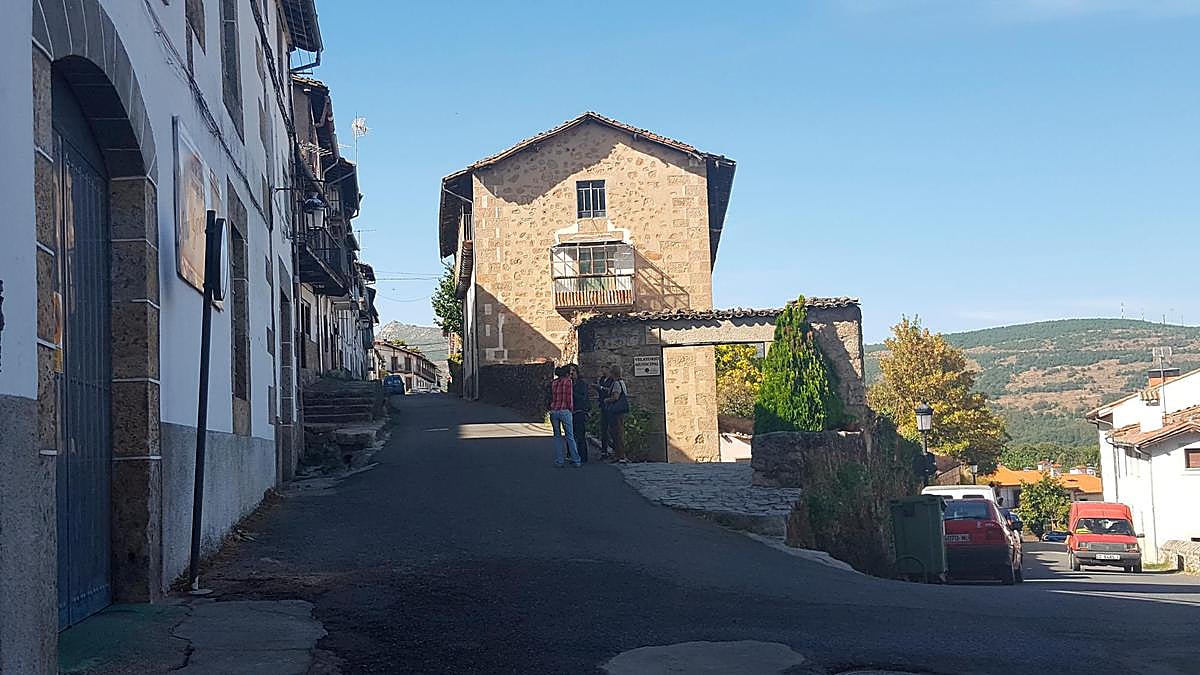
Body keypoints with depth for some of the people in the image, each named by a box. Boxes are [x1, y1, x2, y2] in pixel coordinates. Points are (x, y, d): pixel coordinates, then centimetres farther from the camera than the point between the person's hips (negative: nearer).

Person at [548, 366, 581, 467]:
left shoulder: (553, 383, 13)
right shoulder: (568, 381, -1)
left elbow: (551, 397, 13)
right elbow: (569, 398, -3)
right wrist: (571, 409, 8)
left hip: (553, 411, 4)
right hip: (564, 411, -4)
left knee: (557, 436, 11)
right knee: (570, 436, 3)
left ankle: (558, 461, 8)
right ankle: (575, 460, 4)